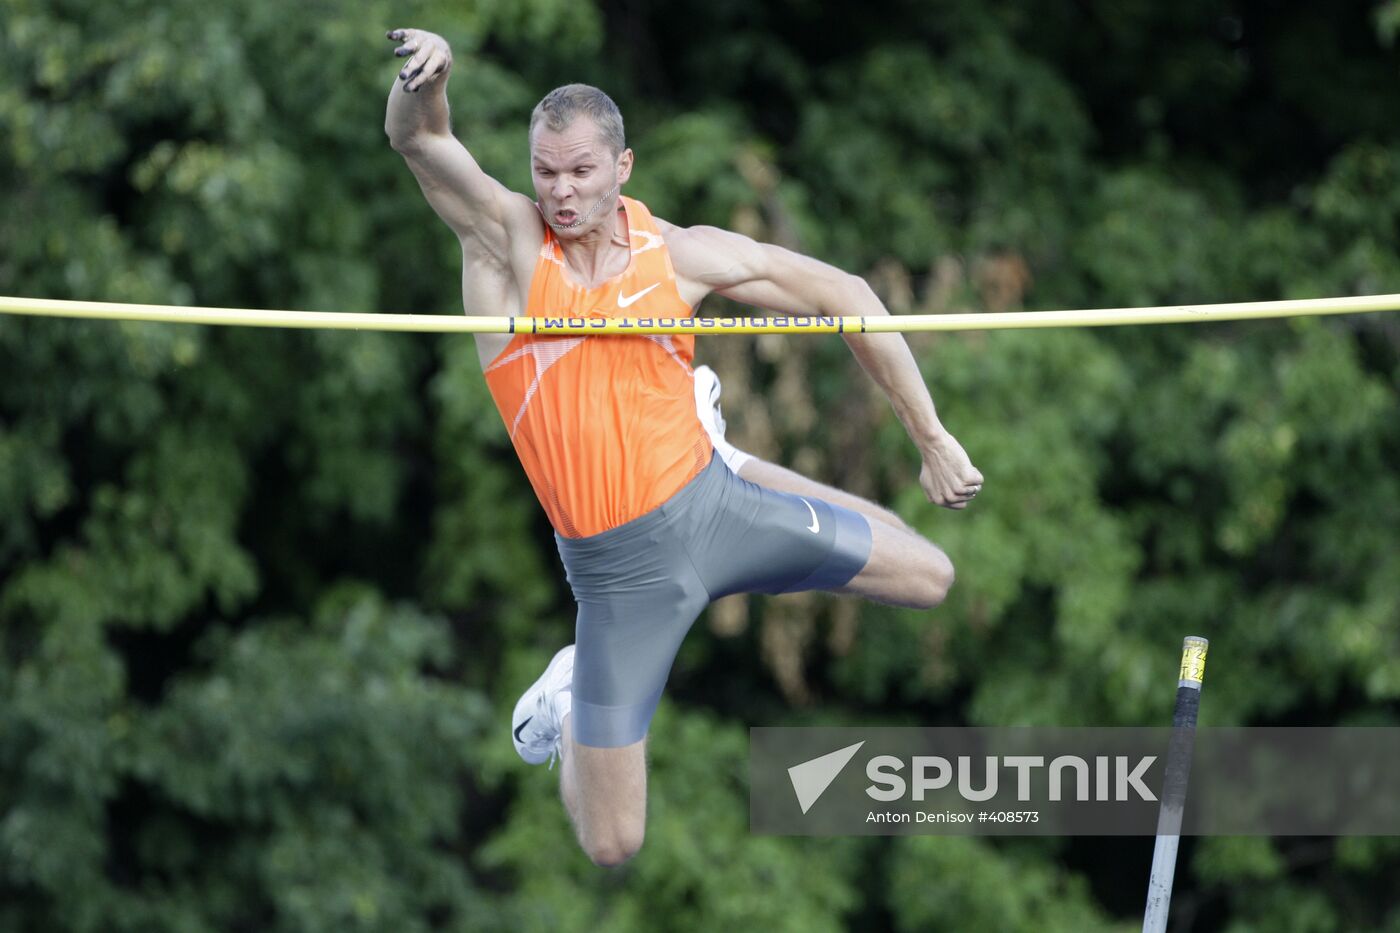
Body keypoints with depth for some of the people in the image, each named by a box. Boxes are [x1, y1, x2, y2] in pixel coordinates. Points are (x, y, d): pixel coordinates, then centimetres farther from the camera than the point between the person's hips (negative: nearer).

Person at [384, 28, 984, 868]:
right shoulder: (506, 239, -11)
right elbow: (417, 140, -26)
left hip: (712, 507, 2)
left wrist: (931, 438, 2)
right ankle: (569, 694, 30)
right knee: (612, 846, -5)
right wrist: (429, 76, -51)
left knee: (931, 579, 9)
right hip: (618, 569, -2)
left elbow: (840, 294, 3)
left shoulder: (679, 255, -5)